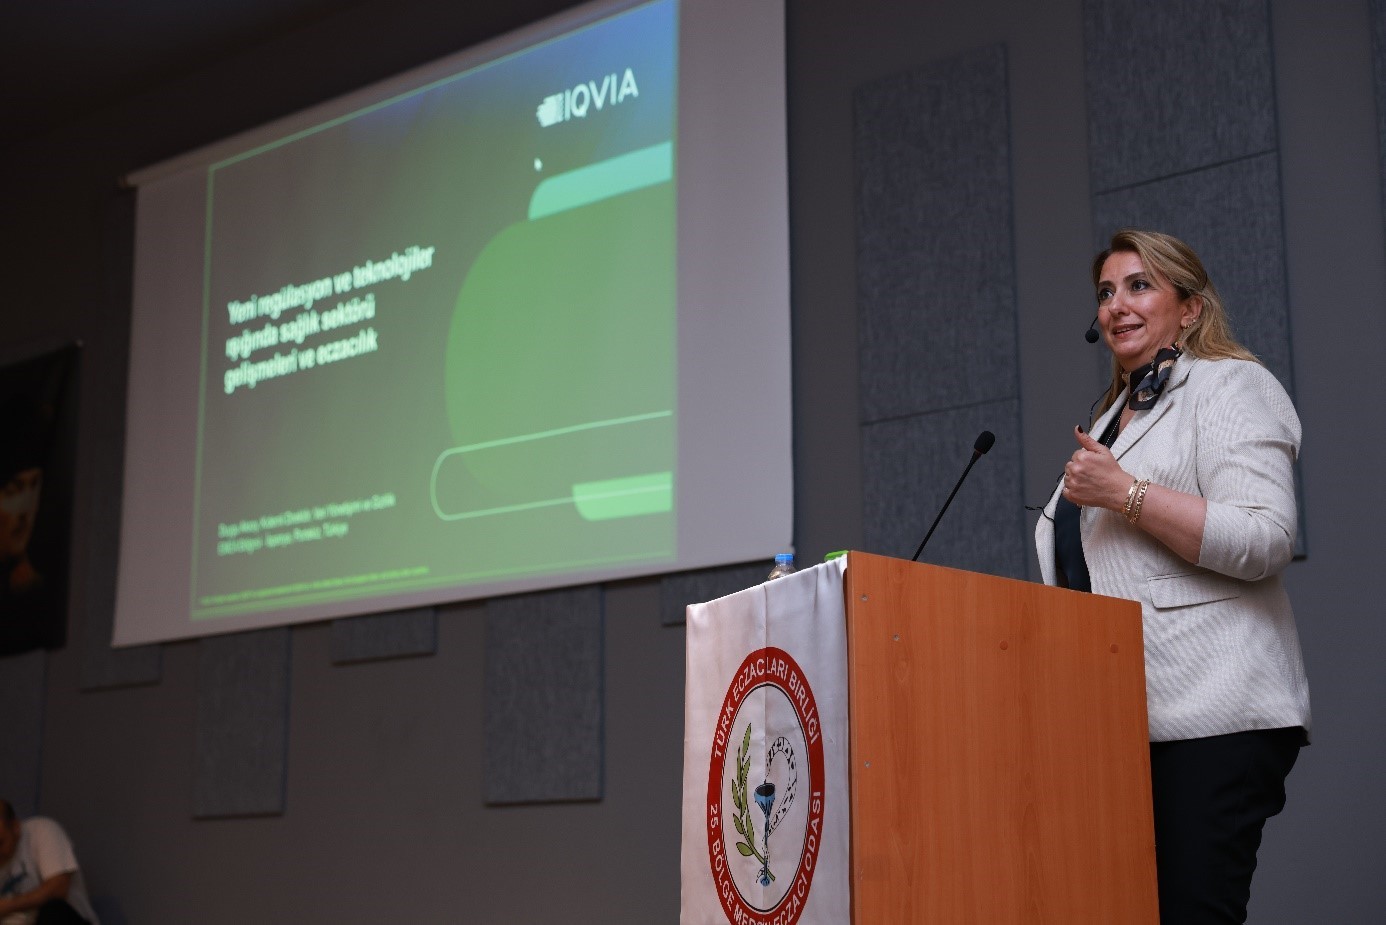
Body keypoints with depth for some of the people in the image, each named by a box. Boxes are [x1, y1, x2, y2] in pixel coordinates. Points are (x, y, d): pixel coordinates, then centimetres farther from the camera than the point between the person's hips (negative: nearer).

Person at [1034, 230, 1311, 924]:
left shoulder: (1229, 386, -1)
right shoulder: (1118, 413, 25)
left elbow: (1265, 541, -15)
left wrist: (1124, 493, -17)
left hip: (1209, 716, -8)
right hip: (1127, 713, 8)